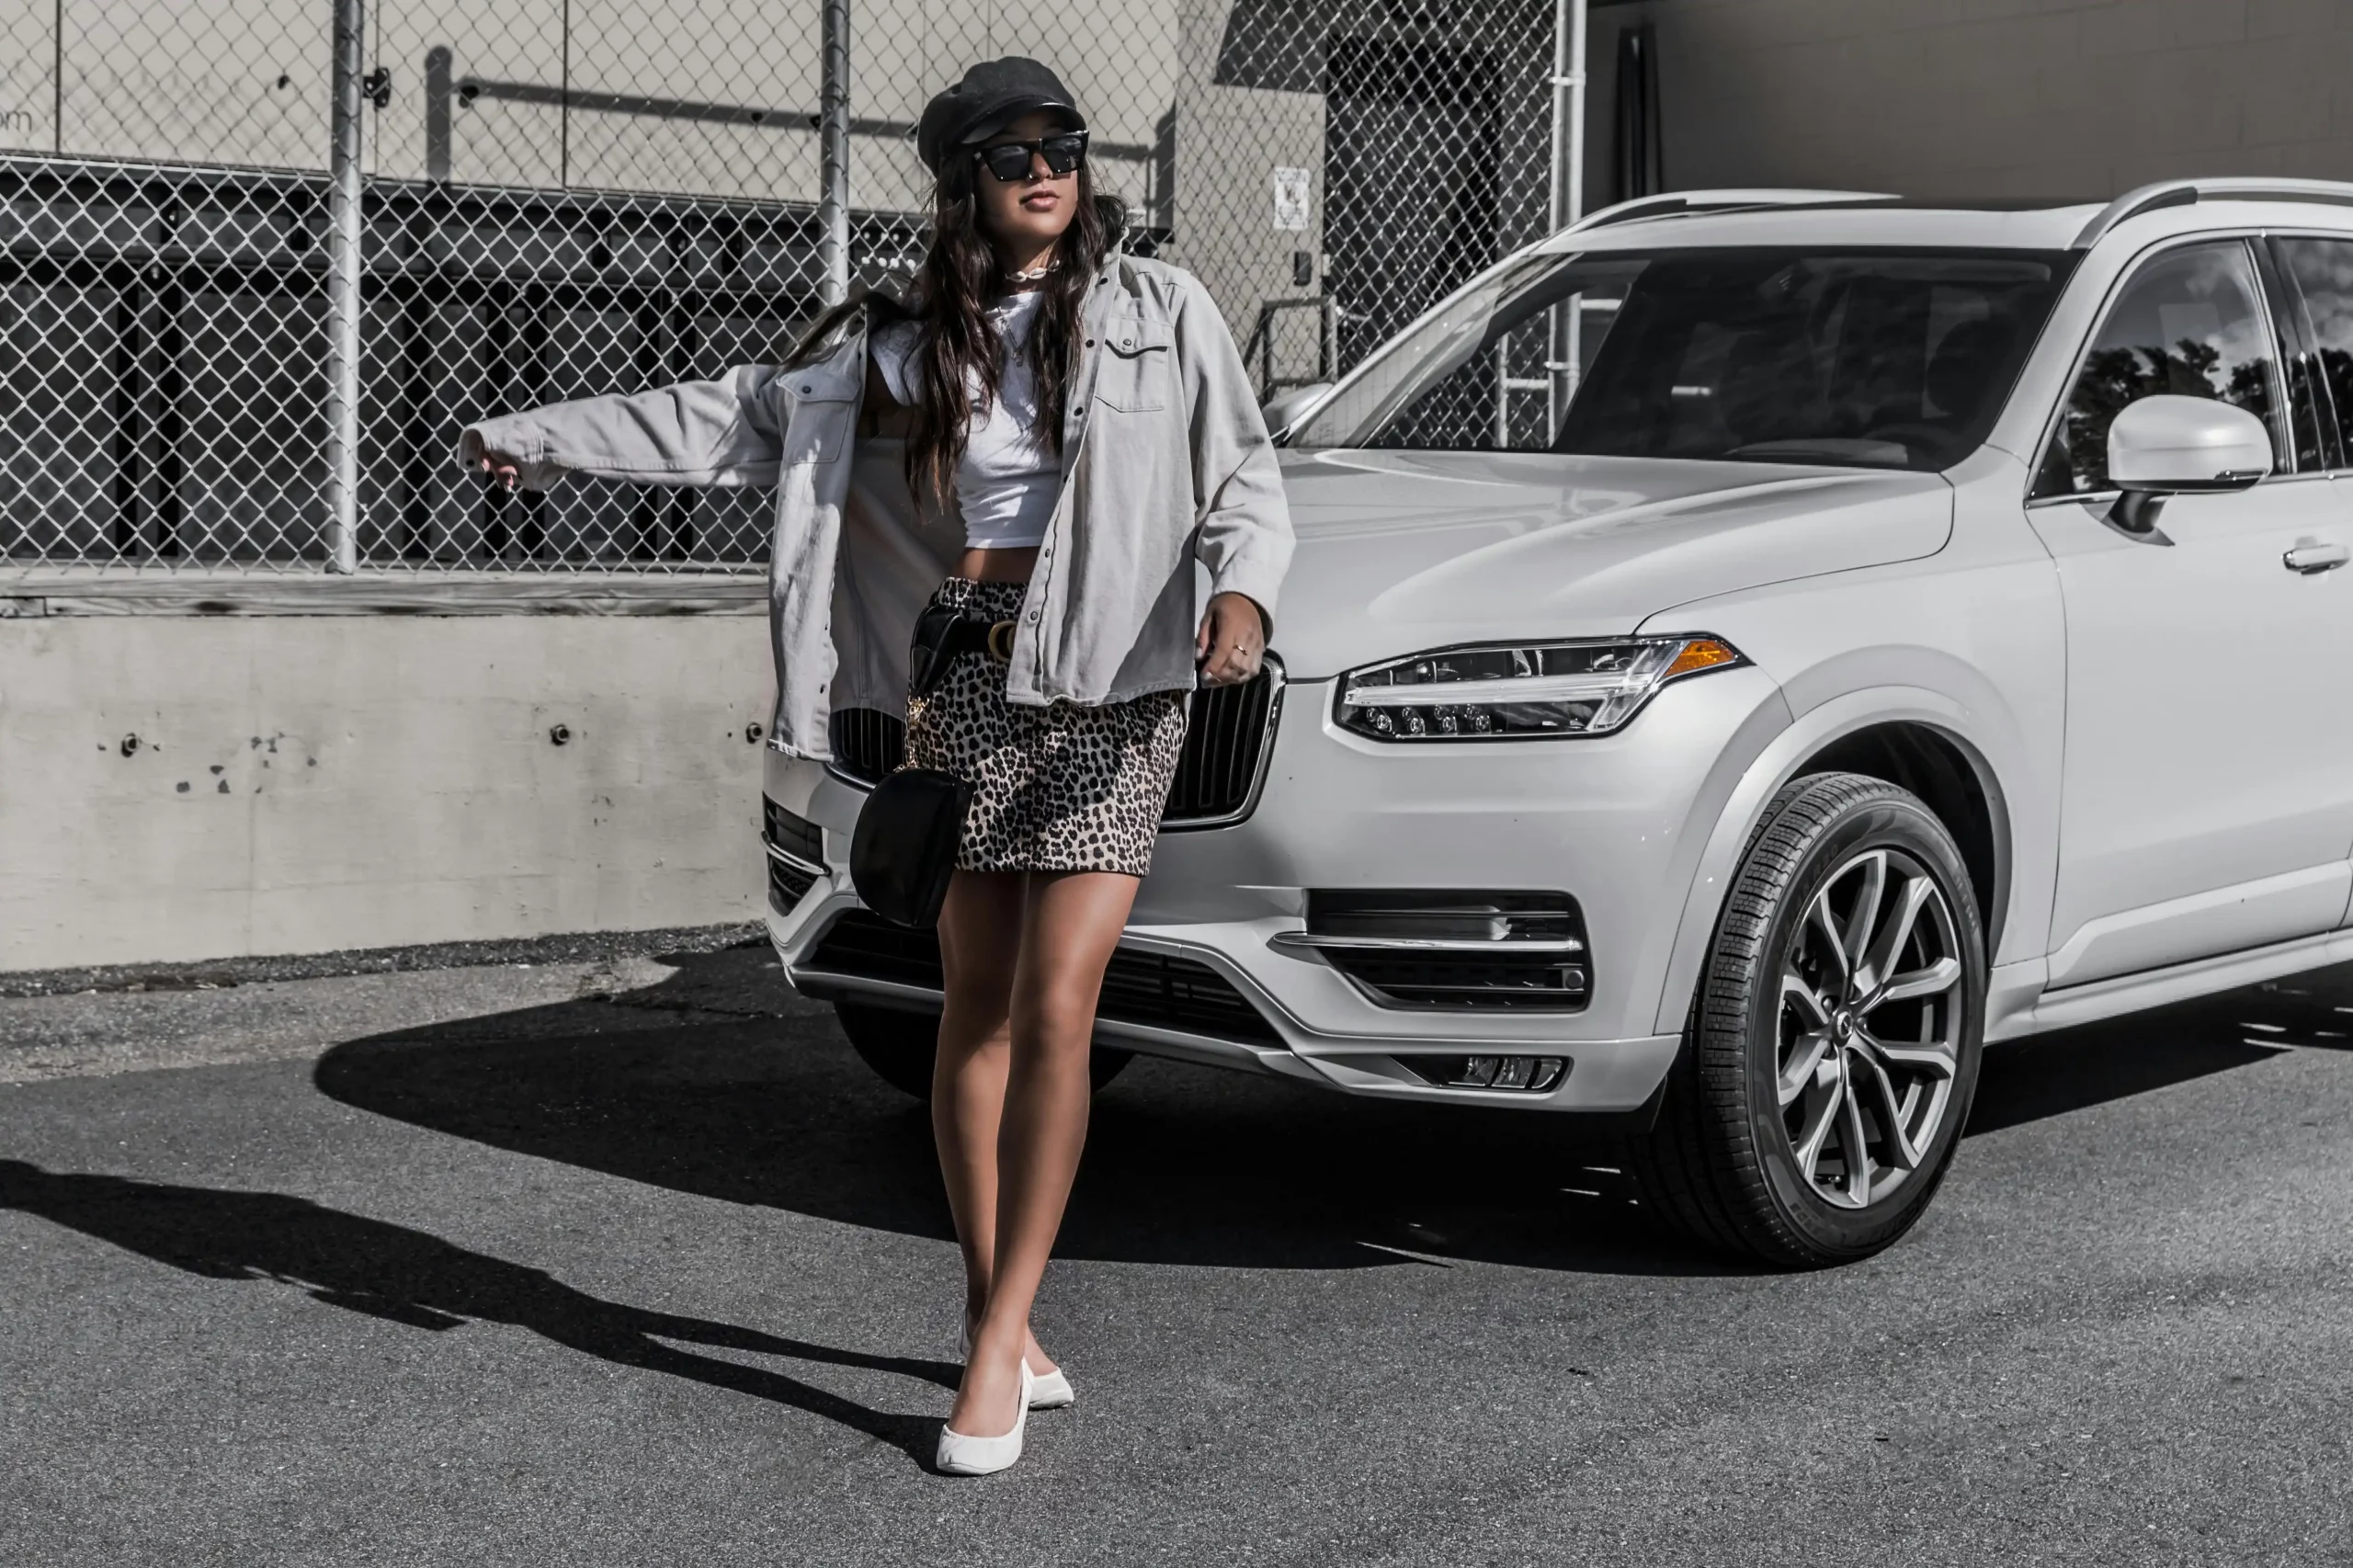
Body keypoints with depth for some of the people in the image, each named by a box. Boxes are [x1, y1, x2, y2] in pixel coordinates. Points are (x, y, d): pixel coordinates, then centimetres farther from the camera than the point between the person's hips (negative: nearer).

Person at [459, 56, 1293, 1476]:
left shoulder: (1160, 311, 4)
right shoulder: (896, 345, 11)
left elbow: (1245, 478, 2)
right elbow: (726, 418, 17)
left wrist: (1244, 590, -19)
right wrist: (535, 440, 18)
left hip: (1113, 683, -2)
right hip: (965, 683, 3)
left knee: (1055, 1008, -10)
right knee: (978, 1010, 4)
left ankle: (999, 1340, -4)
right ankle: (999, 1325, 15)